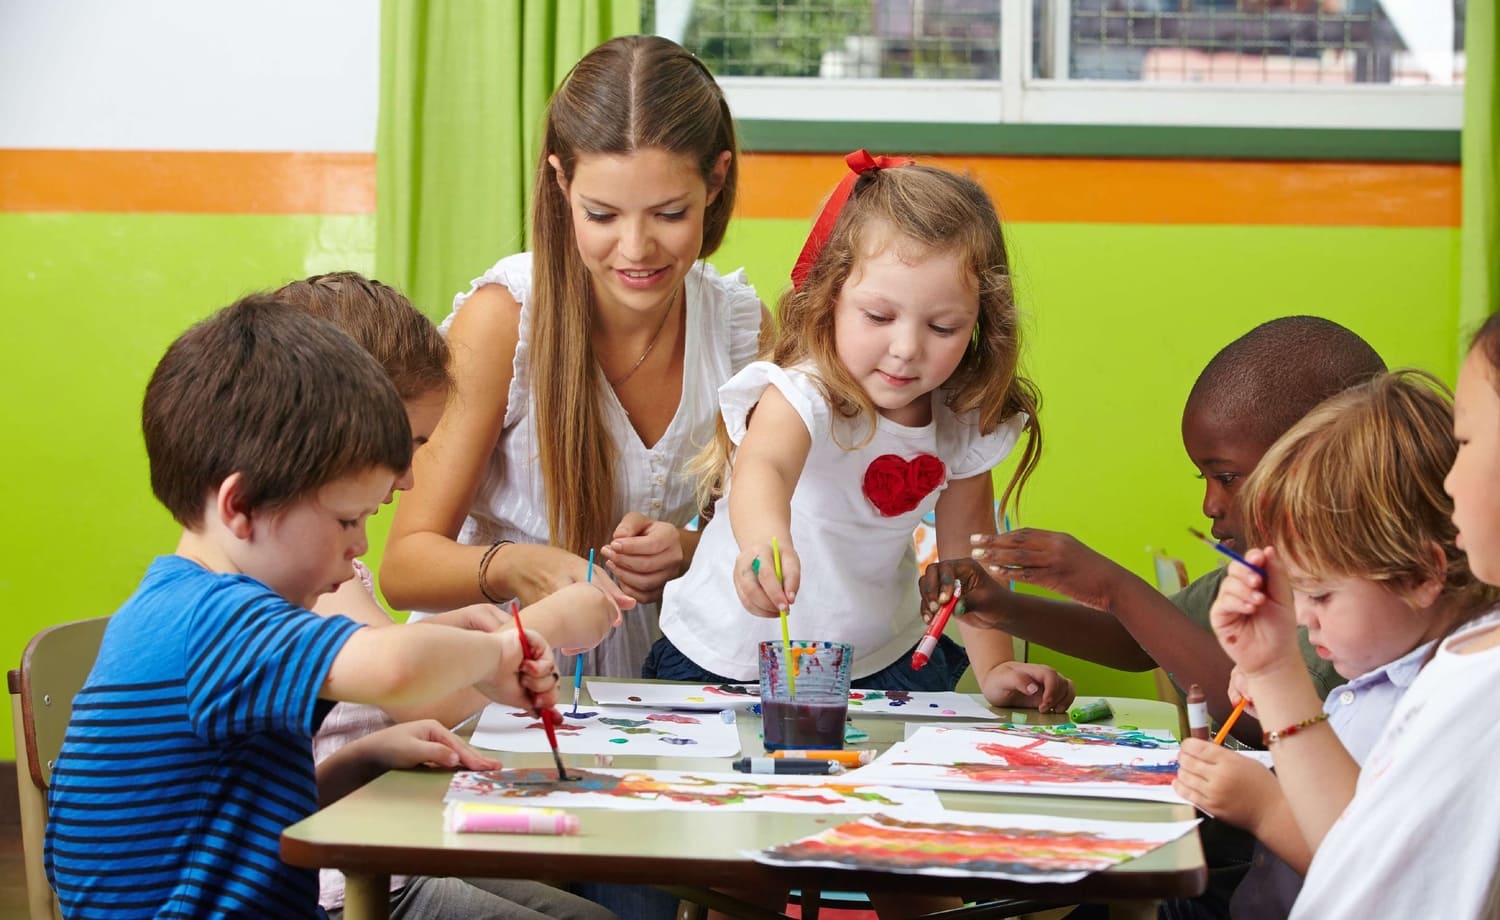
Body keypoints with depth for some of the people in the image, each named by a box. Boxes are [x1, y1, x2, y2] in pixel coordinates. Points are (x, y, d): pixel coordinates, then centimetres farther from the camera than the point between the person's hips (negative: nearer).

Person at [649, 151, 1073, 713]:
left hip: (881, 663, 5)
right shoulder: (801, 396, -26)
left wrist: (994, 668, -1)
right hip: (730, 662, -5)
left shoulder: (965, 424, -7)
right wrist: (765, 541, -70)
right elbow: (763, 468, -48)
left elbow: (965, 546, 6)